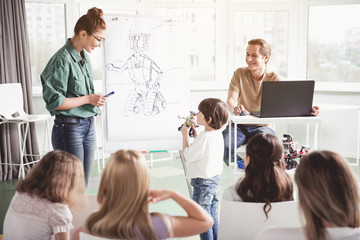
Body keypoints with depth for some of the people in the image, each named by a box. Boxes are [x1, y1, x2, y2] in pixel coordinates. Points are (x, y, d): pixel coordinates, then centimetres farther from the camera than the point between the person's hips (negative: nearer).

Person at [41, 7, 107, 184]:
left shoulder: (85, 57, 11)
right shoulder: (62, 60, -17)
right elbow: (54, 102, -19)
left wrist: (95, 99, 9)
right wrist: (88, 99, -14)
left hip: (88, 126, 8)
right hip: (69, 128, -8)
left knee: (83, 183, 13)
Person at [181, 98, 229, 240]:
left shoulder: (205, 137, -26)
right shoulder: (218, 134, 2)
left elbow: (186, 156, -17)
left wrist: (185, 135, -7)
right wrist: (194, 131, 12)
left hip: (203, 183, -9)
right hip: (215, 179, 9)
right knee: (213, 218, 19)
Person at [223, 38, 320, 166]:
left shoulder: (274, 79, 1)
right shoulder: (239, 74, 3)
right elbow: (231, 100, -9)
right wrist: (234, 108, -36)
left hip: (262, 127, -1)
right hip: (240, 126, 1)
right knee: (225, 141, -31)